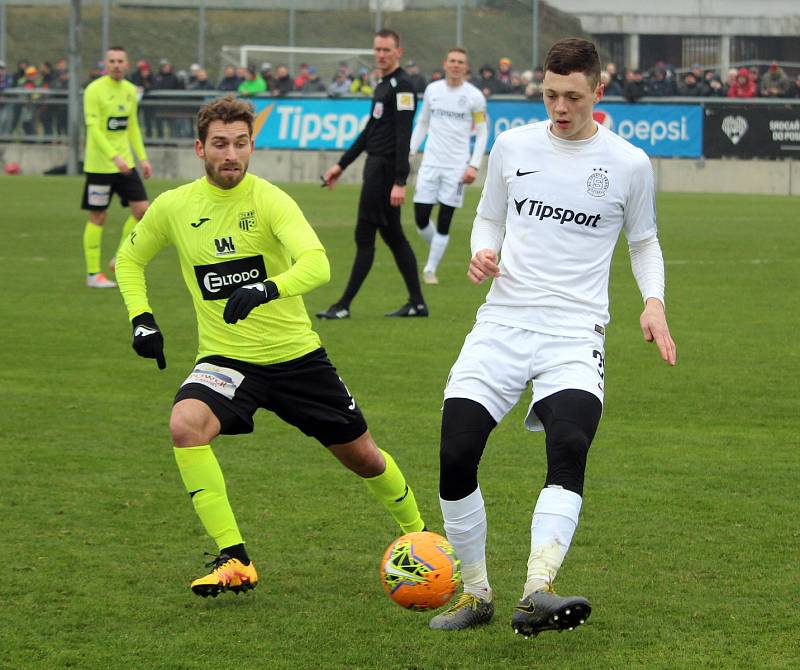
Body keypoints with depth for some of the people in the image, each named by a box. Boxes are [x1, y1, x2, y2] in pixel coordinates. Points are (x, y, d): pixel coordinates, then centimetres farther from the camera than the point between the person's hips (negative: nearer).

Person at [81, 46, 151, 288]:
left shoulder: (130, 90, 10)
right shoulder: (95, 90, -12)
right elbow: (93, 128, -18)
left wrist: (142, 158, 13)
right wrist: (114, 157, -27)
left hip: (125, 163, 6)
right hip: (99, 165, -6)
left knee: (142, 210, 0)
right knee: (98, 218, -1)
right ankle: (93, 274, 7)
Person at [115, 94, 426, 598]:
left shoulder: (268, 199, -15)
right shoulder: (174, 207, -4)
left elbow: (317, 264, -31)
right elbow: (131, 258, 16)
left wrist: (268, 289, -48)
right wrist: (141, 317, 1)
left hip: (296, 354, -1)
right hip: (226, 358, 1)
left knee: (363, 457, 10)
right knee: (186, 424, -30)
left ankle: (418, 534, 41)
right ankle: (234, 561, -23)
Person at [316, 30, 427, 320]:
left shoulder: (402, 86, -13)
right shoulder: (384, 85, 17)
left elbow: (403, 136, -19)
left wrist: (400, 182, -24)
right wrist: (341, 165, 26)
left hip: (385, 170, -10)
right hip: (376, 166, 10)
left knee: (364, 236, -6)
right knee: (393, 236, 11)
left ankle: (344, 306, -4)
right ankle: (417, 303, 14)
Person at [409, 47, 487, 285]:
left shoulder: (474, 96, -2)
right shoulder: (432, 90, 7)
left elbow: (482, 133, 1)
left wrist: (474, 166, -8)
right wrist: (409, 153, 10)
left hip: (456, 166, -3)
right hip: (431, 163, 3)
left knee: (444, 222, -4)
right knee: (421, 218, -1)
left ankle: (430, 269, 7)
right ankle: (437, 247, 27)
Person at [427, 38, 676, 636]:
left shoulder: (628, 163, 3)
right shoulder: (512, 147, 8)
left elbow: (644, 242, 17)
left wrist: (654, 301, -1)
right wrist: (482, 253, -1)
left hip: (575, 334, -3)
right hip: (503, 321, 3)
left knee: (570, 448, -29)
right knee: (456, 456, -9)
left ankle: (536, 594, -41)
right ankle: (476, 595, 10)